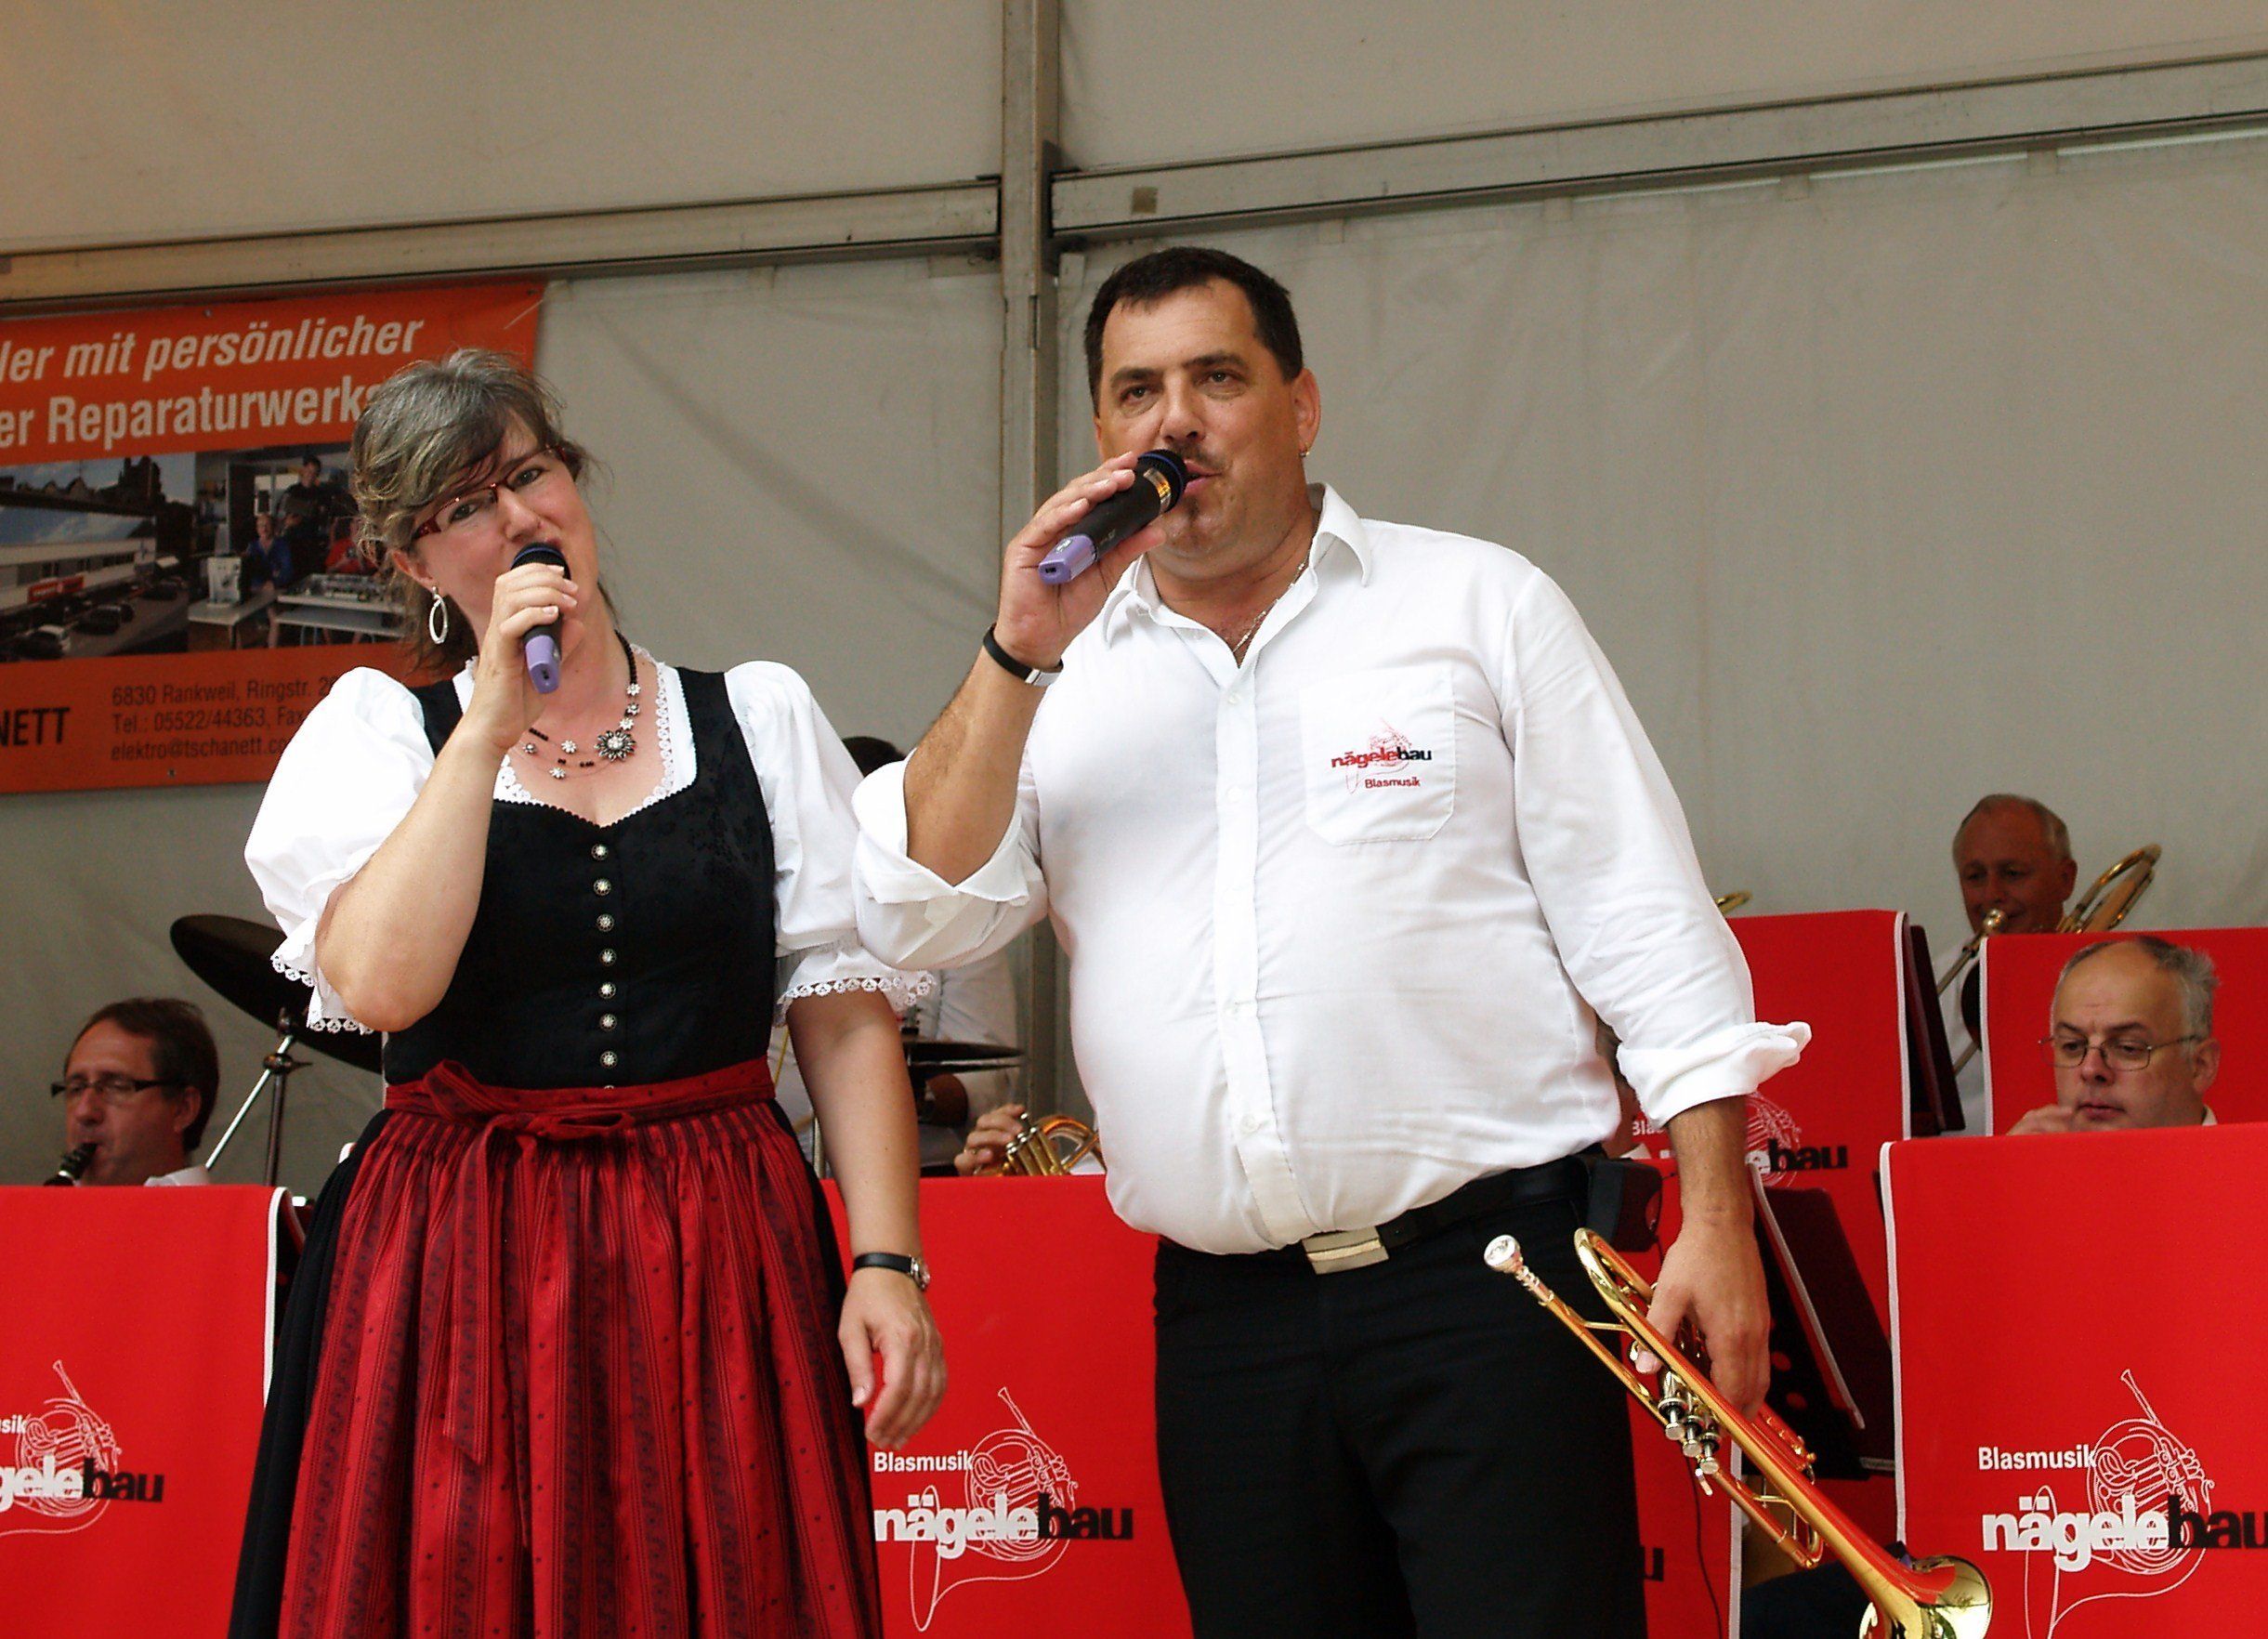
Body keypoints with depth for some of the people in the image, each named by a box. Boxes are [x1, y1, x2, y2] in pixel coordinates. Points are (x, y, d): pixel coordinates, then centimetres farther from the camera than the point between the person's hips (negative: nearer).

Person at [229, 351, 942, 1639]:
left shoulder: (762, 720, 10)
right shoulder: (375, 734, 6)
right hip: (457, 1282, -1)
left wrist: (888, 1261, -6)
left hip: (716, 1264, 1)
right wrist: (493, 726, -9)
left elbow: (847, 1011, 4)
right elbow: (380, 985, -12)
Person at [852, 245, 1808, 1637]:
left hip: (1481, 1276, -3)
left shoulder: (1478, 606, 7)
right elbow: (921, 918, 1)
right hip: (1225, 1309, 3)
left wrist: (1715, 1221, -5)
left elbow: (1641, 919, 4)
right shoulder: (1062, 669, 13)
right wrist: (1022, 654, -8)